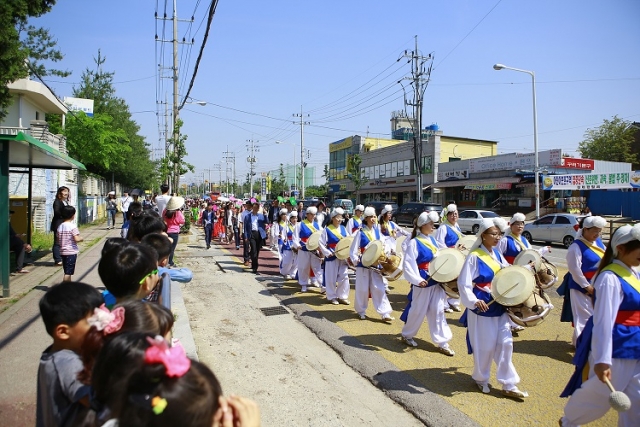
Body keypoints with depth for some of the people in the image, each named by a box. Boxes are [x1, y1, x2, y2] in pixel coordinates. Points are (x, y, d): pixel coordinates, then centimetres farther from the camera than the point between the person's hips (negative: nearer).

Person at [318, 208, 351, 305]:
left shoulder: (343, 228, 7)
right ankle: (332, 297, 17)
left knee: (344, 276, 6)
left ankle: (342, 296, 18)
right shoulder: (327, 230, -8)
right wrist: (328, 253, -14)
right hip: (332, 257, -5)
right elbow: (321, 243, -9)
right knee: (331, 278, 3)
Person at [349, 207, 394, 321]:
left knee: (379, 288, 2)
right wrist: (356, 261, -18)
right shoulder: (360, 233, -8)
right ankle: (361, 311, 23)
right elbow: (353, 250, -7)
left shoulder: (377, 231, 4)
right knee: (362, 289, 6)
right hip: (363, 264, -3)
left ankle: (385, 313, 4)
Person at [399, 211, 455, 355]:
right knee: (418, 311, 6)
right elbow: (408, 265, -19)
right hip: (423, 282, -7)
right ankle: (407, 335, 28)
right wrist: (417, 280, -27)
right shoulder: (414, 243, -15)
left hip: (436, 281, 7)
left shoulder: (432, 240, 9)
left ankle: (442, 342, 16)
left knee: (438, 311, 9)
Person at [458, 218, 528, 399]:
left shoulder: (497, 254, 6)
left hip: (499, 306, 7)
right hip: (482, 308, -7)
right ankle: (481, 379, 28)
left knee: (505, 343, 8)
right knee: (484, 346, 4)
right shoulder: (474, 257, -16)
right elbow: (463, 283, -20)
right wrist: (474, 301, -33)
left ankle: (509, 385, 20)